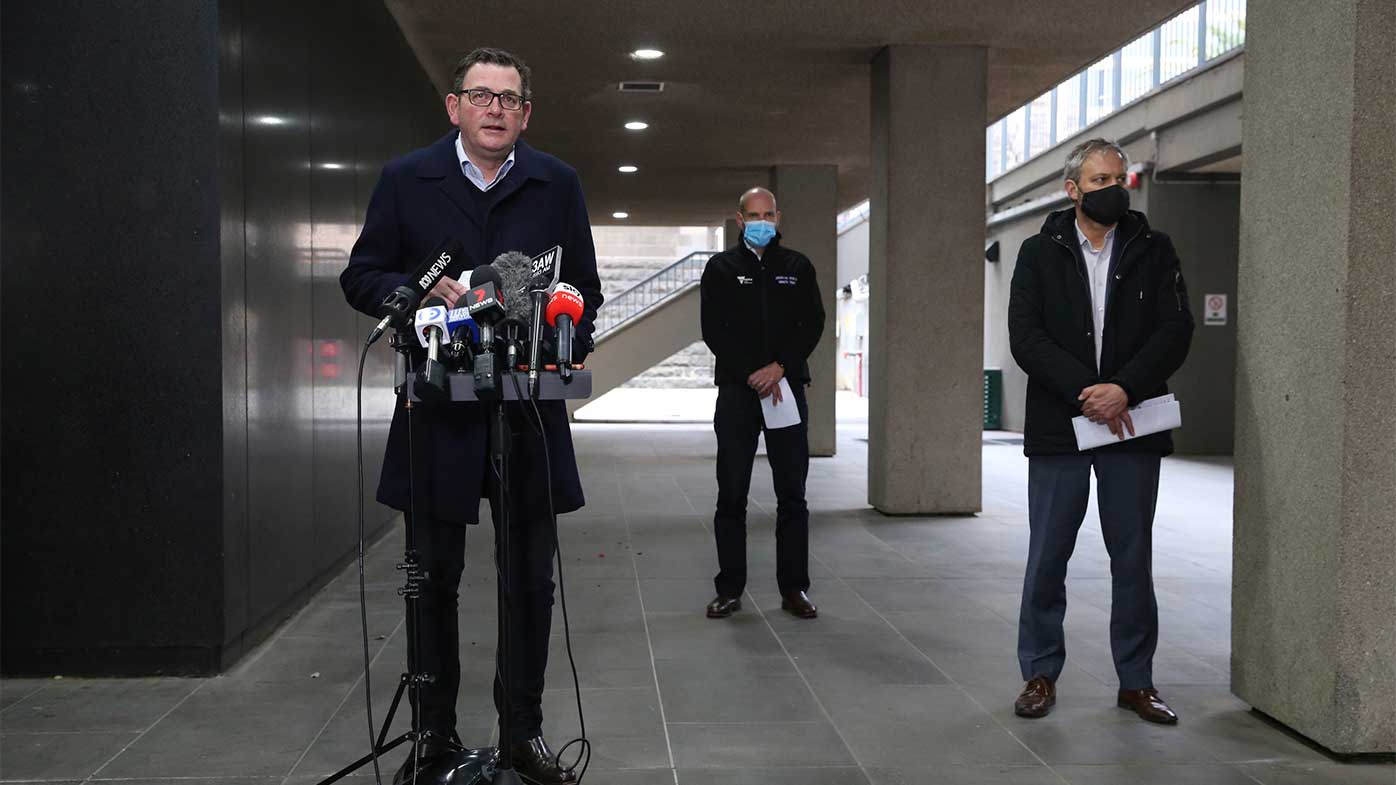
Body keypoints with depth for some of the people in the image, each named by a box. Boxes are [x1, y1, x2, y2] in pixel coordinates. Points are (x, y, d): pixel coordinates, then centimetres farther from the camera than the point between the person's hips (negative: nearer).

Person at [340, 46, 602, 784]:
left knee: (530, 578, 7)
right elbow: (360, 278, 2)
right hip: (437, 411, -1)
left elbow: (584, 288, 10)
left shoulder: (557, 184, 5)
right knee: (433, 578, 8)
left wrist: (568, 349, -8)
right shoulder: (405, 179, 1)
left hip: (528, 409, 1)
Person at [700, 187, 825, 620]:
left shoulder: (797, 266, 11)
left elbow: (813, 322, 3)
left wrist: (780, 367, -11)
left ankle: (794, 588, 9)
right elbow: (713, 329, -1)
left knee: (792, 494, 2)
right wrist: (752, 375, -11)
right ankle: (729, 589, 8)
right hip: (737, 390, -1)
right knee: (731, 495, 0)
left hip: (786, 387, 1)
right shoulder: (721, 267, 7)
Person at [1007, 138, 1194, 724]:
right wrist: (1085, 392, -15)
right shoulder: (1039, 253, 5)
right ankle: (1040, 674, 17)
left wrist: (1125, 388, -16)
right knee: (1047, 557, 4)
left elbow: (1176, 329, -2)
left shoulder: (1153, 250, 7)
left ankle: (1136, 681, 19)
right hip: (1058, 427, -1)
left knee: (1133, 557, 8)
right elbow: (1025, 336, -5)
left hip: (1132, 426, 1)